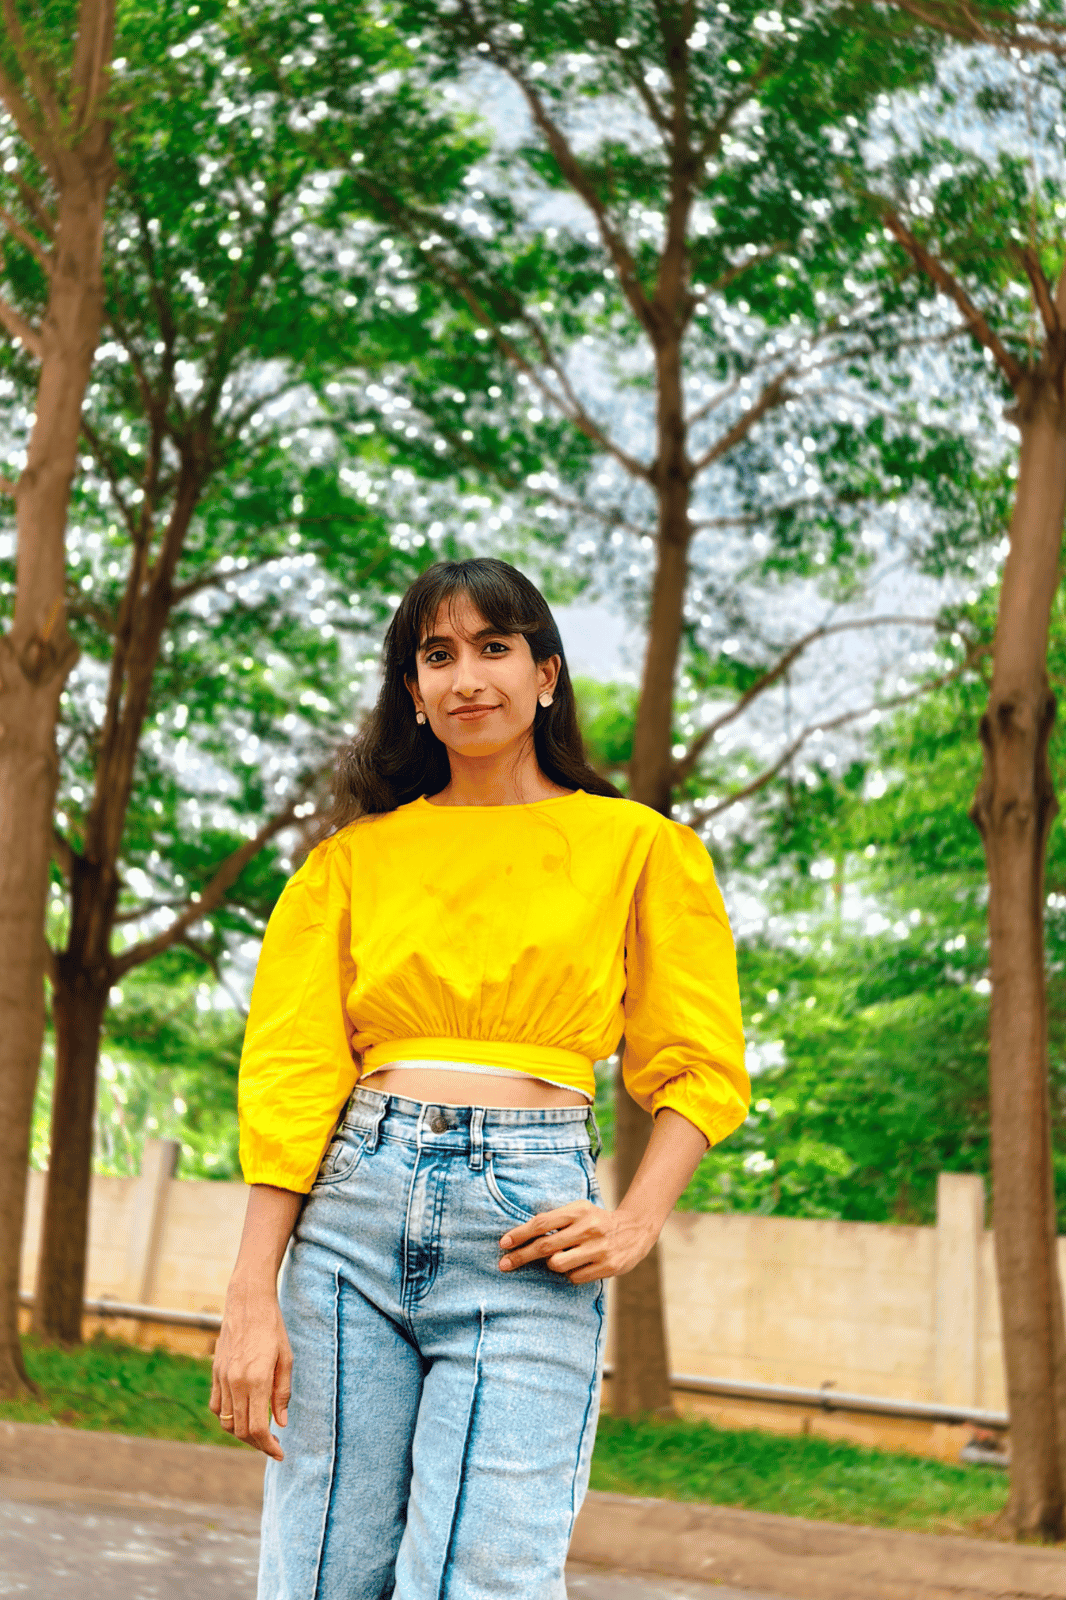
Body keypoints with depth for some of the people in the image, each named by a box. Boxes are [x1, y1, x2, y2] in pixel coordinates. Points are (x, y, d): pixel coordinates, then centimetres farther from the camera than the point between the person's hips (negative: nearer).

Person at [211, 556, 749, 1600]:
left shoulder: (634, 847, 9)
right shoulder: (357, 853, 12)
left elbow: (698, 1068, 10)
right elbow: (292, 1070, 5)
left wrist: (636, 1223, -8)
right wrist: (251, 1294, -4)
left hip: (525, 1233, -2)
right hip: (355, 1209, 2)